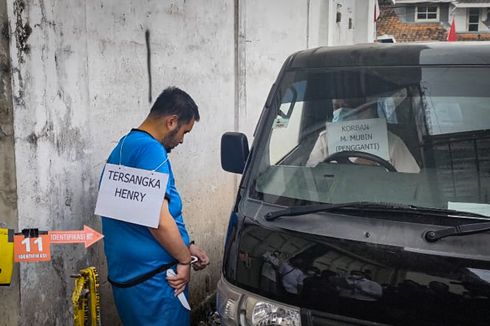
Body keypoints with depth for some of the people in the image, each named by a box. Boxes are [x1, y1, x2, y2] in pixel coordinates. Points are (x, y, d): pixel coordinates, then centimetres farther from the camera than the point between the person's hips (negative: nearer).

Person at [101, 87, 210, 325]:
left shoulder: (124, 147, 16)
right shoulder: (150, 149, -16)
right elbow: (159, 220, -23)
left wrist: (185, 247, 19)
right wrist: (184, 259, -7)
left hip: (127, 274, 10)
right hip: (151, 278, -10)